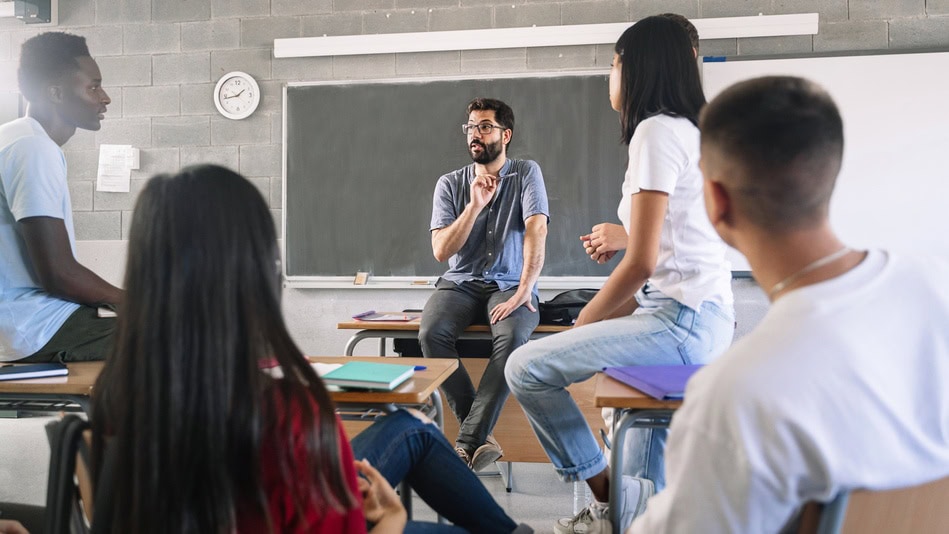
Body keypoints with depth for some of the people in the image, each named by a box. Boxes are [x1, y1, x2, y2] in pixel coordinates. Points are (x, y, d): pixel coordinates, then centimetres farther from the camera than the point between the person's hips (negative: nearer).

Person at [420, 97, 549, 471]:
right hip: (460, 284, 2)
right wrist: (475, 205, -15)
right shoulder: (450, 184, 6)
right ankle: (481, 436, -18)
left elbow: (536, 232, -13)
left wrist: (524, 291, -26)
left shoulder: (526, 174, 1)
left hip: (509, 284, -2)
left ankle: (467, 442, -25)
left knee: (513, 337, -35)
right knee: (430, 334, -29)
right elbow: (441, 251, -3)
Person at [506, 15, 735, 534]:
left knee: (525, 367, -9)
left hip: (679, 320, -10)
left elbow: (641, 263, -16)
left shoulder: (656, 131, -11)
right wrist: (623, 240, 21)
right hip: (706, 318, 11)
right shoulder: (690, 129, 18)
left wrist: (581, 322, -5)